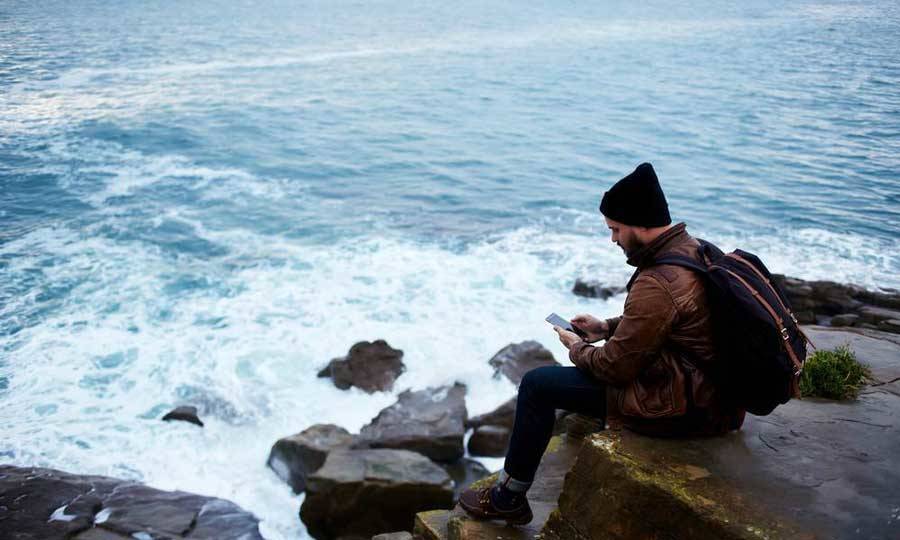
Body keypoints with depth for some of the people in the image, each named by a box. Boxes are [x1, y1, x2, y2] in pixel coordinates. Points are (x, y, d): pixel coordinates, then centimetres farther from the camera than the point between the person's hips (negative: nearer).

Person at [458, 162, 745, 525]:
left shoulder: (658, 284, -27)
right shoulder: (694, 249, 3)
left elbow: (616, 368, -19)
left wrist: (577, 349, 0)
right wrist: (607, 327, 15)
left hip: (679, 407, -10)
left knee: (537, 385, -3)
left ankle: (508, 499, 13)